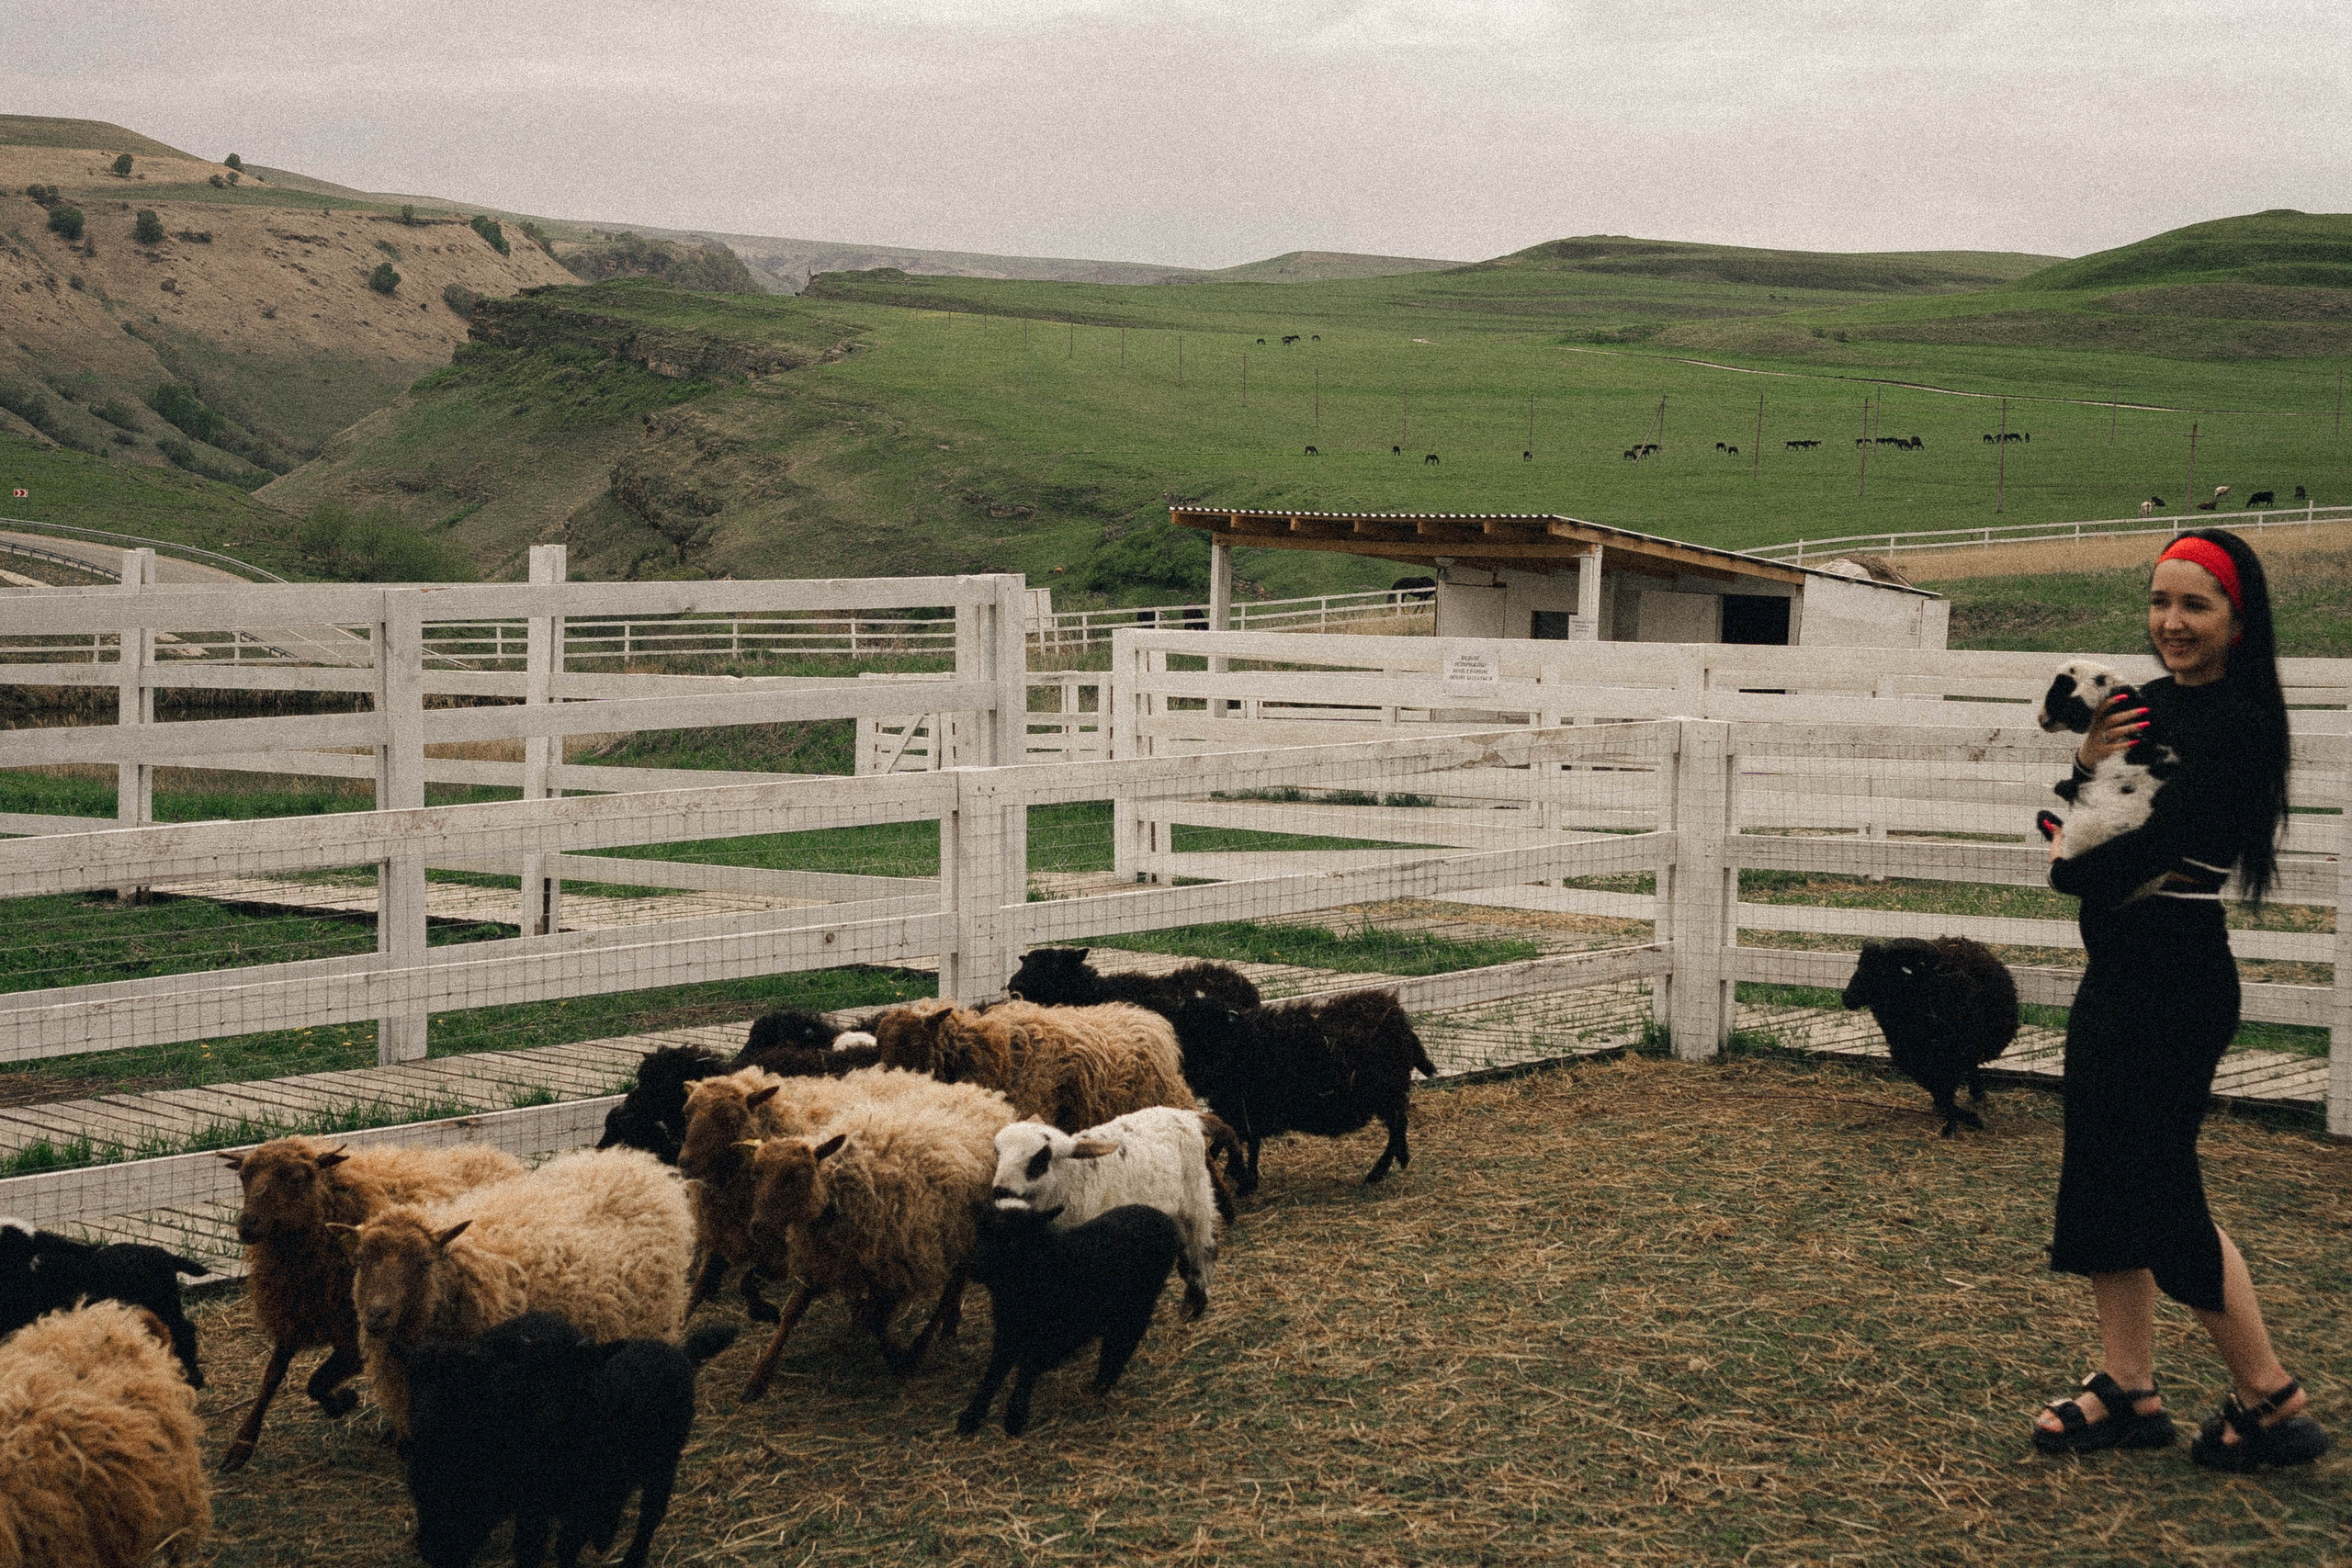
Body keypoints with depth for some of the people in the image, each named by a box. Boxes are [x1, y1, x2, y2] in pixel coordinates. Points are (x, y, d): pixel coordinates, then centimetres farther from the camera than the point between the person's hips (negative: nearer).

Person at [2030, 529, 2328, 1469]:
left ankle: (2269, 1397, 8)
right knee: (2097, 1175, 10)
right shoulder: (2148, 704, 10)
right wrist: (2087, 764, -7)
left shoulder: (2237, 722, -15)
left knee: (2162, 1190, -4)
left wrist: (2071, 868, -2)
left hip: (2176, 976, -9)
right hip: (2115, 969, 9)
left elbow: (2158, 842, -21)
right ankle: (2129, 1389, 18)